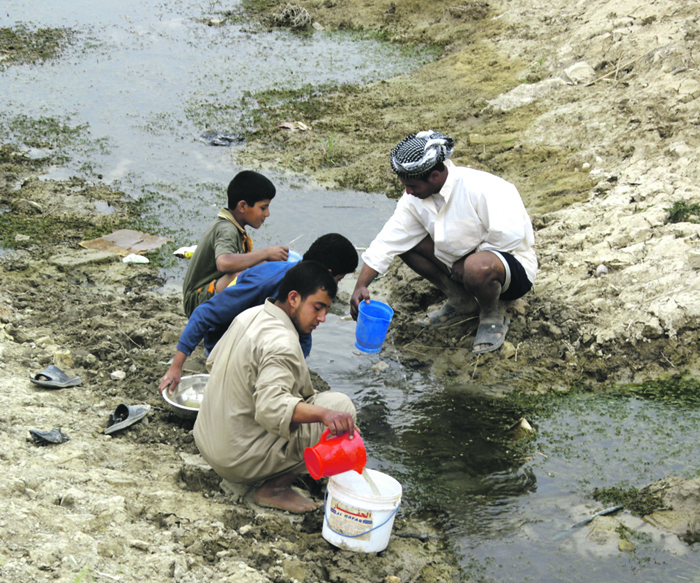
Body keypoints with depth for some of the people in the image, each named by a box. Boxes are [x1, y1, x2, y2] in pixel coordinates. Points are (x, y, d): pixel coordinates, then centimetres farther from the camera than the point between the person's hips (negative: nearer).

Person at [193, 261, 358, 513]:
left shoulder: (249, 316, 6)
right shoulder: (281, 343, -24)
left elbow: (212, 362, 21)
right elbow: (271, 408, -39)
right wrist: (324, 414, -51)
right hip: (239, 461, -10)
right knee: (342, 405, -15)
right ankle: (275, 488, -8)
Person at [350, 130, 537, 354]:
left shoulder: (480, 189, -28)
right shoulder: (415, 199, -6)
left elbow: (510, 235, -30)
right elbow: (387, 242, -9)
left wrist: (466, 263, -21)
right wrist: (361, 285, -21)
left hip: (515, 267, -7)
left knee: (477, 266, -41)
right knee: (407, 242, -6)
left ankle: (492, 317, -7)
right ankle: (462, 303, 6)